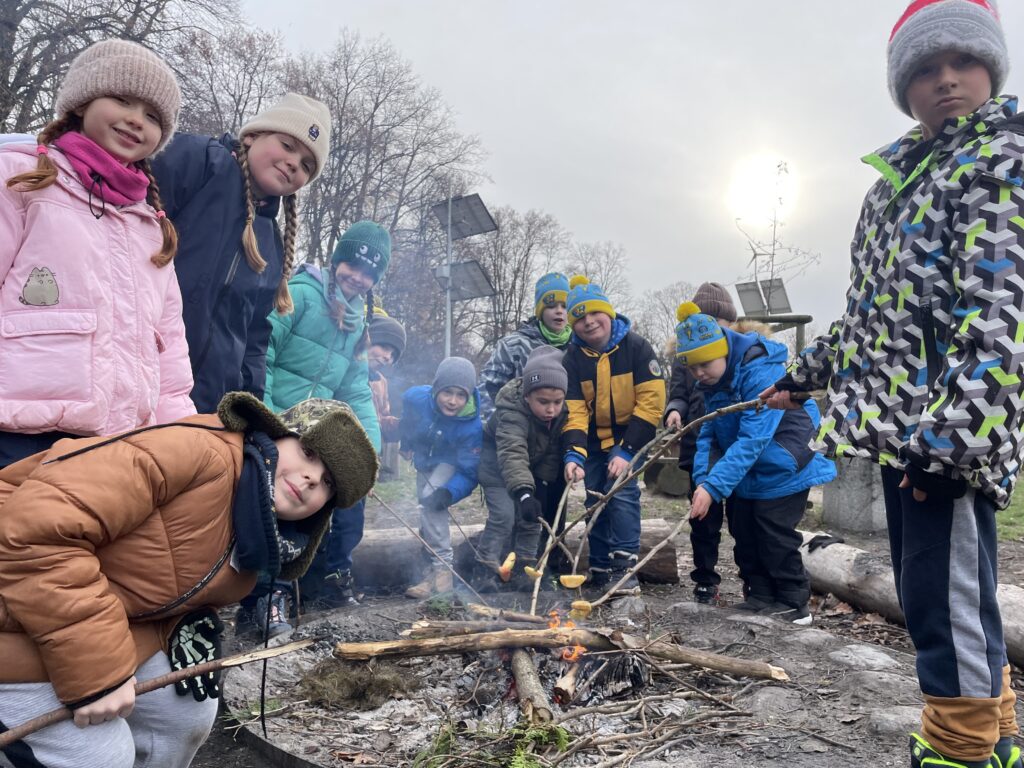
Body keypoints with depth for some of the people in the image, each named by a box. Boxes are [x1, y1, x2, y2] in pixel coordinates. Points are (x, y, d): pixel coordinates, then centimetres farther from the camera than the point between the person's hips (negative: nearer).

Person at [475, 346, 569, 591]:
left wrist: (544, 482, -11)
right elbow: (512, 453, -52)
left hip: (531, 465, 6)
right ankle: (488, 570, -6)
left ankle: (523, 568, 13)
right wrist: (524, 493, -64)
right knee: (504, 513, -18)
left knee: (532, 515, 0)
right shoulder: (512, 410, -38)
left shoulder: (561, 412, -19)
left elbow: (553, 451, -5)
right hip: (496, 461, -6)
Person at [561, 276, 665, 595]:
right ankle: (600, 571, 20)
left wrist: (627, 450, -23)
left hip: (630, 434, -4)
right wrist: (574, 454, -27)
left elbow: (651, 401, -18)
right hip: (594, 439, 4)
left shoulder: (636, 346, -15)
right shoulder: (573, 357, -6)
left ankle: (625, 570, -14)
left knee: (621, 491, -21)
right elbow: (573, 409, -11)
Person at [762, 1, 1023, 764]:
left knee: (951, 603, -6)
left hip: (948, 426, -8)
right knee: (928, 596, 16)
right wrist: (804, 374, 31)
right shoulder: (896, 178, 21)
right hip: (897, 421, 8)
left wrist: (952, 429, -26)